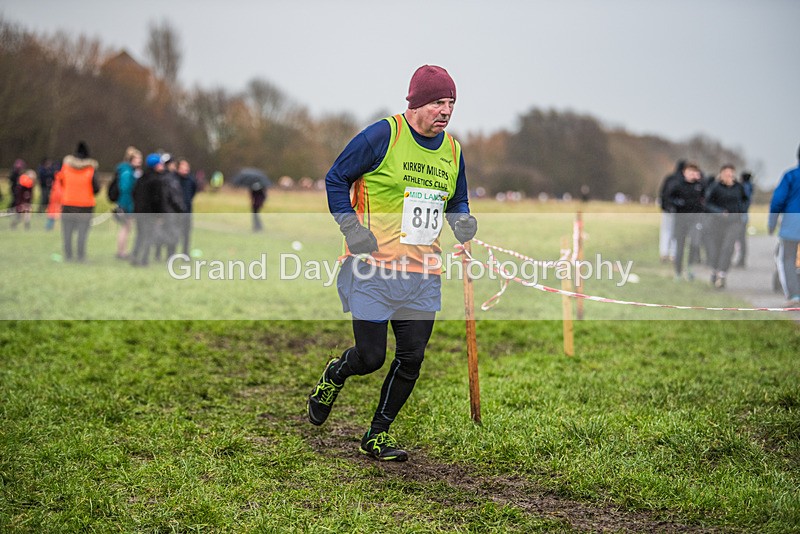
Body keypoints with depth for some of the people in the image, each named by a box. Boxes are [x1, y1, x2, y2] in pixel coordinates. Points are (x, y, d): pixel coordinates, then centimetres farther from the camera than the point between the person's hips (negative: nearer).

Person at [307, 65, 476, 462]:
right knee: (371, 357, -4)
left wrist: (462, 222, 2)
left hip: (423, 276, 5)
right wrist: (352, 228, -12)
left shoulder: (452, 150, 10)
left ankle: (377, 435, 19)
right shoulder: (382, 136, -8)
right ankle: (335, 374, 32)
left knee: (411, 358, 2)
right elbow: (335, 179, -2)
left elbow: (457, 201, 24)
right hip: (373, 268, -5)